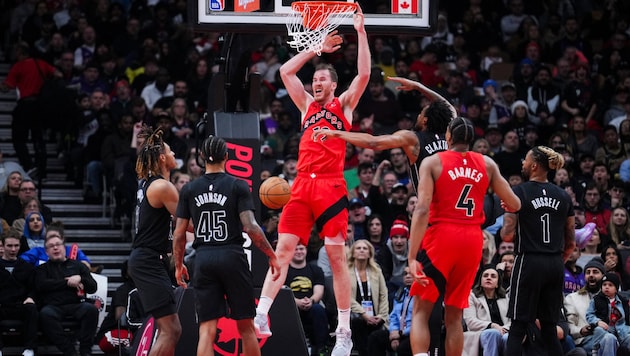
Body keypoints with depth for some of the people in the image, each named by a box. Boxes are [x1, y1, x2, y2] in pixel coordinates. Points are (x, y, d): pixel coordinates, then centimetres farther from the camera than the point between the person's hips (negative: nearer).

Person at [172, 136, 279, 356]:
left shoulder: (189, 189, 6)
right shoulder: (238, 186, -2)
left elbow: (179, 234, 6)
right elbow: (251, 227, -10)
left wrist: (178, 265, 20)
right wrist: (272, 256, -1)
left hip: (203, 259, 2)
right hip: (232, 256, -2)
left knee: (207, 330, 0)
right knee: (245, 327, 9)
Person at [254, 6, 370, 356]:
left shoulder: (344, 104, 9)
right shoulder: (307, 104, 20)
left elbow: (364, 75, -5)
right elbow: (285, 71, 16)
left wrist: (361, 32, -5)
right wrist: (318, 49, 17)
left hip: (331, 185, -4)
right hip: (302, 185, 4)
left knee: (337, 256, -3)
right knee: (282, 250, -5)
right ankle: (260, 317, -11)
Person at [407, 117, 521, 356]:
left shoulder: (432, 162, -1)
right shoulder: (487, 164, 9)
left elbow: (422, 210, -11)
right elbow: (514, 205, 10)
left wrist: (412, 256, -15)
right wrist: (508, 204, 36)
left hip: (442, 237, -3)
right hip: (472, 240, 3)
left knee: (421, 311, 2)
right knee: (454, 316, 12)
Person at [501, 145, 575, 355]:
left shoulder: (519, 192, -7)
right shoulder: (563, 196, 8)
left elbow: (507, 235, -12)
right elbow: (571, 242, 10)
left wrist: (503, 230, 10)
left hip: (529, 262, -5)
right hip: (555, 265, 5)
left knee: (518, 328, -2)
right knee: (549, 328, 9)